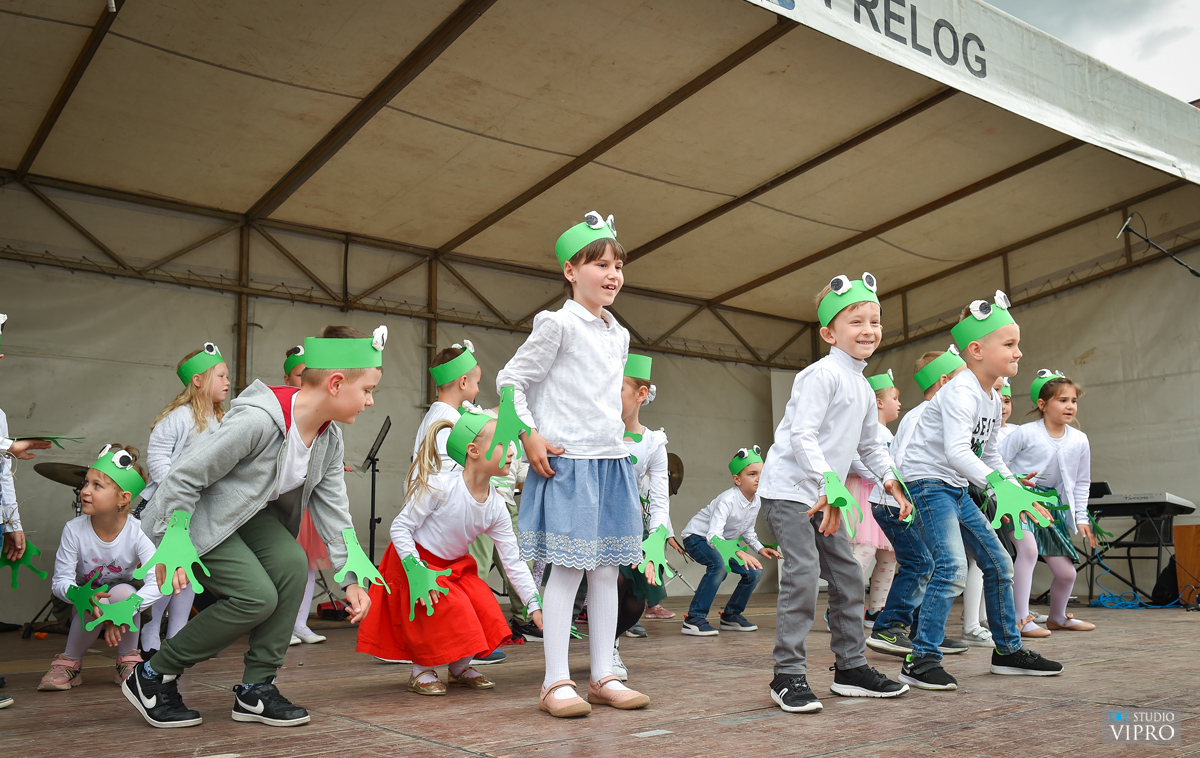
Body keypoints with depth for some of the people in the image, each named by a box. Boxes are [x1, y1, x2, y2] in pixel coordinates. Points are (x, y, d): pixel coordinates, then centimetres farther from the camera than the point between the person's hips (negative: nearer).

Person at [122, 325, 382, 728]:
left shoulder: (330, 439, -8)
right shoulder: (257, 421, -34)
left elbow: (332, 508, -2)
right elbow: (184, 476, -27)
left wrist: (352, 576, -7)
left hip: (249, 513, 8)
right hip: (194, 515, -8)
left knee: (291, 562, -16)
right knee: (257, 596, -18)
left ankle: (255, 690, -3)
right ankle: (152, 677, 2)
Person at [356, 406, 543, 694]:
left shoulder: (496, 506, -9)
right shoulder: (440, 486, -26)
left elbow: (513, 560, -4)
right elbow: (400, 528, -19)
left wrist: (535, 605, -9)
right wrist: (416, 571, -29)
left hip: (454, 567, 6)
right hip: (415, 563, -6)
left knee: (486, 611, -9)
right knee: (450, 611, -22)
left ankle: (460, 667, 18)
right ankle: (422, 670, 4)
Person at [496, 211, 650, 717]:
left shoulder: (618, 335, 14)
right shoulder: (558, 324, -7)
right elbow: (511, 380, -6)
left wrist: (618, 439, 16)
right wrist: (530, 437, -12)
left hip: (612, 461, 7)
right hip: (567, 463, -7)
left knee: (606, 570, 9)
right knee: (568, 570, -5)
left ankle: (604, 677, 17)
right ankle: (556, 683, 3)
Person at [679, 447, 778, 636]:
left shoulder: (757, 501, -6)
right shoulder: (727, 500, -31)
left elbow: (747, 531, 12)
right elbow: (713, 536, -40)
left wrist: (759, 548, -5)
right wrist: (738, 553, -52)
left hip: (725, 541, 8)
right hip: (697, 537, -8)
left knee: (754, 572, -5)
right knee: (719, 564, -36)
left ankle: (732, 614, 15)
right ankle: (694, 619, -28)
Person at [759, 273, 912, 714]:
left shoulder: (863, 388, 17)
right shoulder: (822, 375, -13)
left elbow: (870, 444, 24)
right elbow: (802, 435, -21)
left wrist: (891, 480, 9)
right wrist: (830, 483, -28)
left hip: (825, 495, 10)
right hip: (789, 489, -10)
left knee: (847, 575, 10)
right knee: (803, 573, -16)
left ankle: (851, 668, 22)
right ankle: (789, 676, -8)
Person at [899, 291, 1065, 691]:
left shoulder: (993, 399, 10)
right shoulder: (961, 393, -20)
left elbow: (988, 454, 18)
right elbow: (956, 451, -34)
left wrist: (1018, 490, 9)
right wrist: (995, 481, -46)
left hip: (958, 489, 10)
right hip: (929, 482, -10)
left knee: (998, 564, 13)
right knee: (953, 566, -23)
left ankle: (1008, 650, 27)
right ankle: (921, 660, -17)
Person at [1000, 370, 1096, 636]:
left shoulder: (1079, 441, 0)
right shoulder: (1025, 433, -15)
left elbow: (1081, 482, 11)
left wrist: (1081, 518, 8)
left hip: (1049, 506, 6)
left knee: (1067, 572, 6)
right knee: (1029, 546, -32)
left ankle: (1057, 617, 36)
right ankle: (1021, 619, -26)